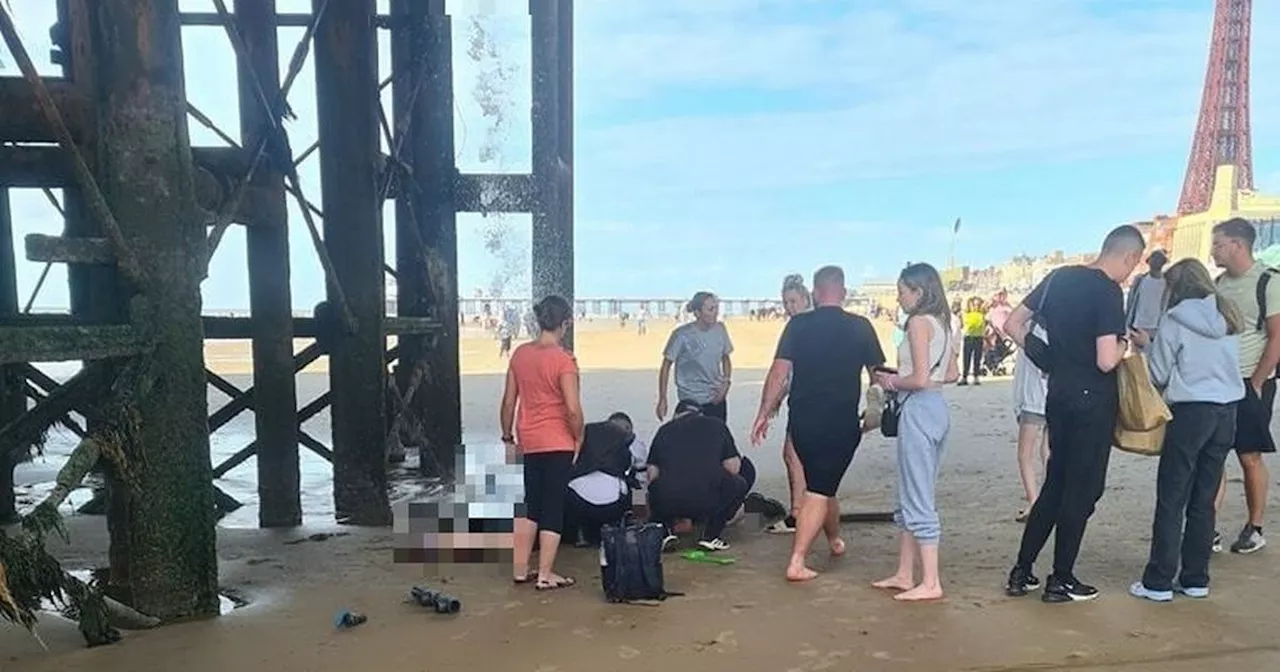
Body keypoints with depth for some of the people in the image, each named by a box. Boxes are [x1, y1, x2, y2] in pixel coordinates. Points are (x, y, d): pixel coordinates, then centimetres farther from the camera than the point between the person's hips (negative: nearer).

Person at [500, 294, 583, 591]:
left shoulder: (520, 353, 2)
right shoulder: (563, 359, -15)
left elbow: (508, 401, 6)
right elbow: (573, 409, -20)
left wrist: (508, 437, 15)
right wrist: (579, 437, -4)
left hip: (528, 441, 6)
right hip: (557, 443, -6)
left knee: (530, 504, 17)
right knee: (553, 507, 5)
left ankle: (520, 569, 23)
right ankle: (545, 575, 10)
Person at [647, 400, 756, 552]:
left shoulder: (664, 430, 23)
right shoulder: (716, 425, 20)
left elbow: (652, 474, 23)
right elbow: (733, 468, 16)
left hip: (668, 502, 2)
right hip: (708, 500, -2)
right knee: (740, 484, 29)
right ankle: (711, 535, 16)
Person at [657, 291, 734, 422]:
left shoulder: (720, 329, -2)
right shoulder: (682, 335, -15)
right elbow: (666, 366, -7)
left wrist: (726, 383, -4)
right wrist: (662, 399, -8)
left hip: (716, 398, 5)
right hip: (691, 400, -5)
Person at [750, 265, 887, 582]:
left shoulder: (798, 324, -3)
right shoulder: (860, 327, -3)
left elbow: (779, 371, -8)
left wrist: (764, 414, -2)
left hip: (802, 420, 2)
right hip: (841, 422, -2)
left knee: (821, 482, 22)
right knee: (820, 490, 1)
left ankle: (835, 540, 43)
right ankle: (796, 562, -5)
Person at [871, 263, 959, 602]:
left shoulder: (919, 322, -13)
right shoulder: (942, 322, 13)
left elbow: (920, 379, -20)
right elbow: (952, 373, 18)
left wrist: (892, 382, -2)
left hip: (919, 409, -10)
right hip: (937, 408, 10)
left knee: (918, 500, -2)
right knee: (911, 497, 15)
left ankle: (930, 583, 5)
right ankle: (904, 575, 23)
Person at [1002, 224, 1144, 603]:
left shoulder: (1060, 277, 6)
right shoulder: (1109, 292, -16)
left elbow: (1013, 325, 9)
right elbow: (1106, 361, -22)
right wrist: (1123, 344, -2)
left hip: (1059, 393, 7)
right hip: (1093, 400, -7)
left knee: (1055, 483, 16)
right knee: (1083, 490, 5)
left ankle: (1021, 572, 18)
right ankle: (1061, 581, 14)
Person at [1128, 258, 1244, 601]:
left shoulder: (1175, 321, -8)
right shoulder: (1229, 319, 10)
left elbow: (1158, 375, -5)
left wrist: (1147, 345, 12)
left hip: (1190, 413, -6)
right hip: (1227, 412, 6)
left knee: (1171, 502, -1)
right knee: (1204, 501, 12)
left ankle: (1158, 582, 2)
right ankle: (1196, 579, 17)